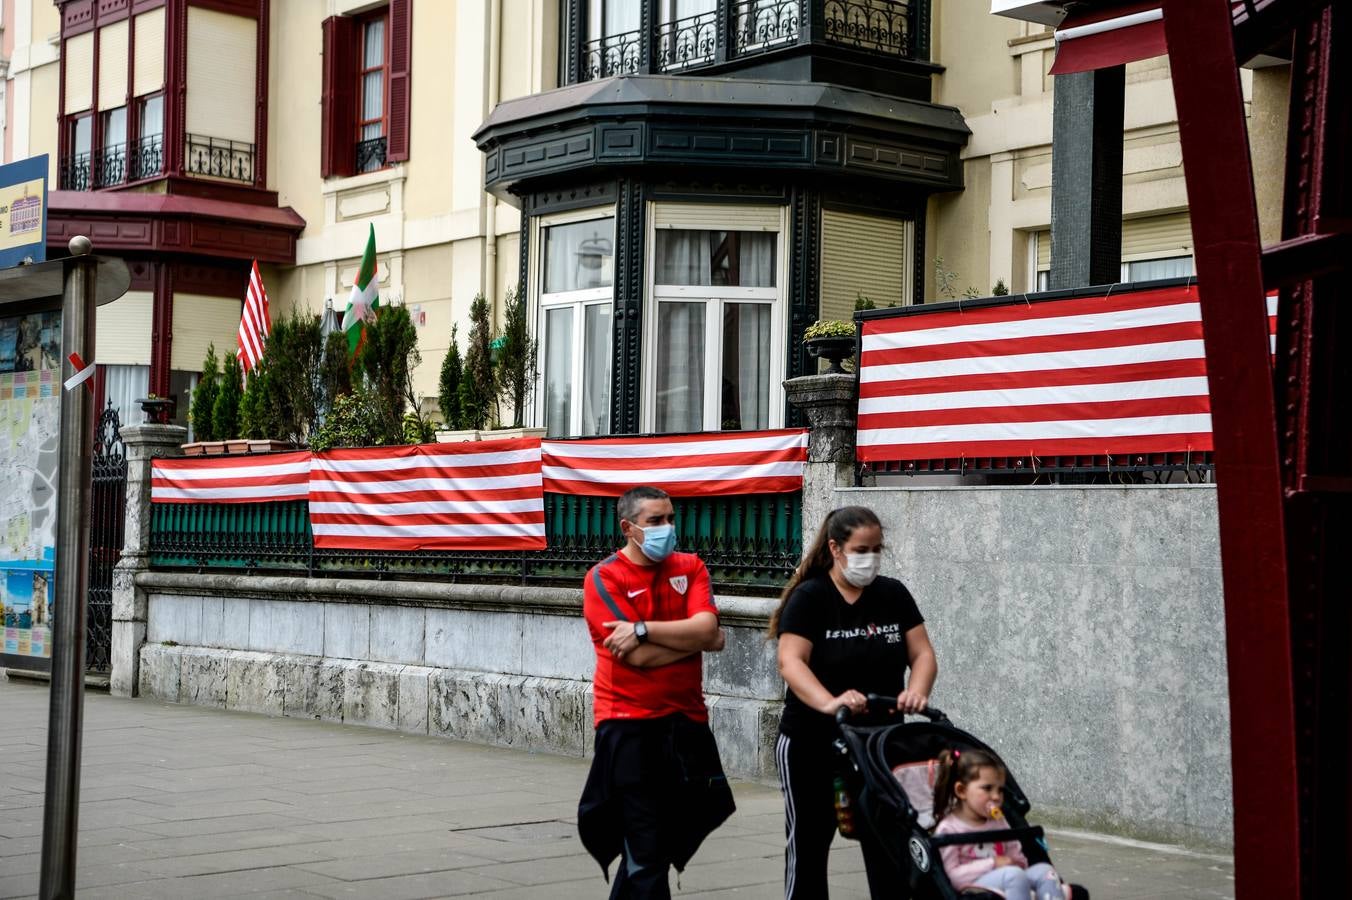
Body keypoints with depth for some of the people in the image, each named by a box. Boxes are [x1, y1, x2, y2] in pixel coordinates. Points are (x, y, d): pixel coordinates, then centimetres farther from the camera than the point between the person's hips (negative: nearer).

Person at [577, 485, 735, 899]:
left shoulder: (690, 567, 6)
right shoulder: (603, 579, -8)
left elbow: (706, 628, -11)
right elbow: (640, 657, -17)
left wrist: (643, 628, -18)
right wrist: (695, 636, -7)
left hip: (685, 720, 5)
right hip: (629, 725, -5)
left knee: (674, 833, 16)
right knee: (646, 851, -3)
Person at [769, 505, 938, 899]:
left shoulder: (893, 594, 4)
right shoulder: (809, 598, -9)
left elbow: (922, 653, 1)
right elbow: (791, 661, -21)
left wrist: (916, 690, -22)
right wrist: (830, 703, -39)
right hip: (812, 745, -3)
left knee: (889, 846, 3)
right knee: (808, 845, 7)